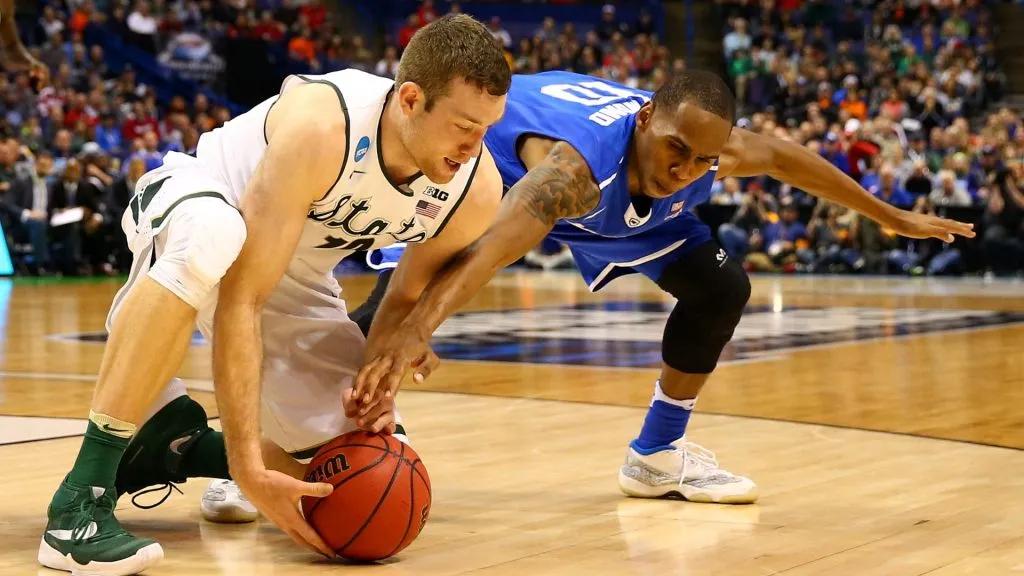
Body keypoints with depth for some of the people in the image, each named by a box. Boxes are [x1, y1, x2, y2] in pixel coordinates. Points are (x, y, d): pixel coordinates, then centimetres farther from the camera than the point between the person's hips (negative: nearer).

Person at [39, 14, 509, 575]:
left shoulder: (477, 188, -20)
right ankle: (81, 496, -35)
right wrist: (248, 467, -41)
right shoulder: (320, 127, -37)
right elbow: (240, 298, -38)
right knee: (210, 236, -45)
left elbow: (407, 298, -2)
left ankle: (179, 444, 14)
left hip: (294, 277, 5)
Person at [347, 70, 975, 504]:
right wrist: (415, 330, -81)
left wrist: (891, 216, 6)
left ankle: (658, 455, 11)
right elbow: (492, 247, -64)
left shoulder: (713, 147, -29)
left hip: (618, 203, 6)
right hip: (494, 161, -5)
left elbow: (786, 157, -6)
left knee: (721, 289, -3)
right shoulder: (578, 163, -49)